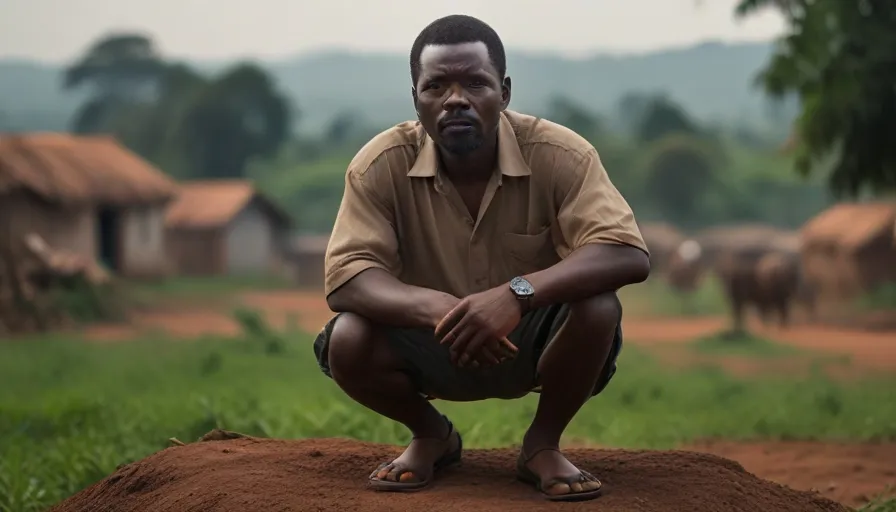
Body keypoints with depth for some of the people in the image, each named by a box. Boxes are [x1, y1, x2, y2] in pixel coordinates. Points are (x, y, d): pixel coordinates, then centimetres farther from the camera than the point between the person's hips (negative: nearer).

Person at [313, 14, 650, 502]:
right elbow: (344, 279, -26)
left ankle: (542, 444, -1)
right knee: (347, 341, -28)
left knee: (598, 311, -32)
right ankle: (431, 435, 7)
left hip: (532, 338, -1)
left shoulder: (559, 155, -22)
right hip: (432, 344, 1)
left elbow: (629, 255, -31)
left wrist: (517, 294, -47)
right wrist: (439, 308, -46)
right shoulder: (382, 164, -20)